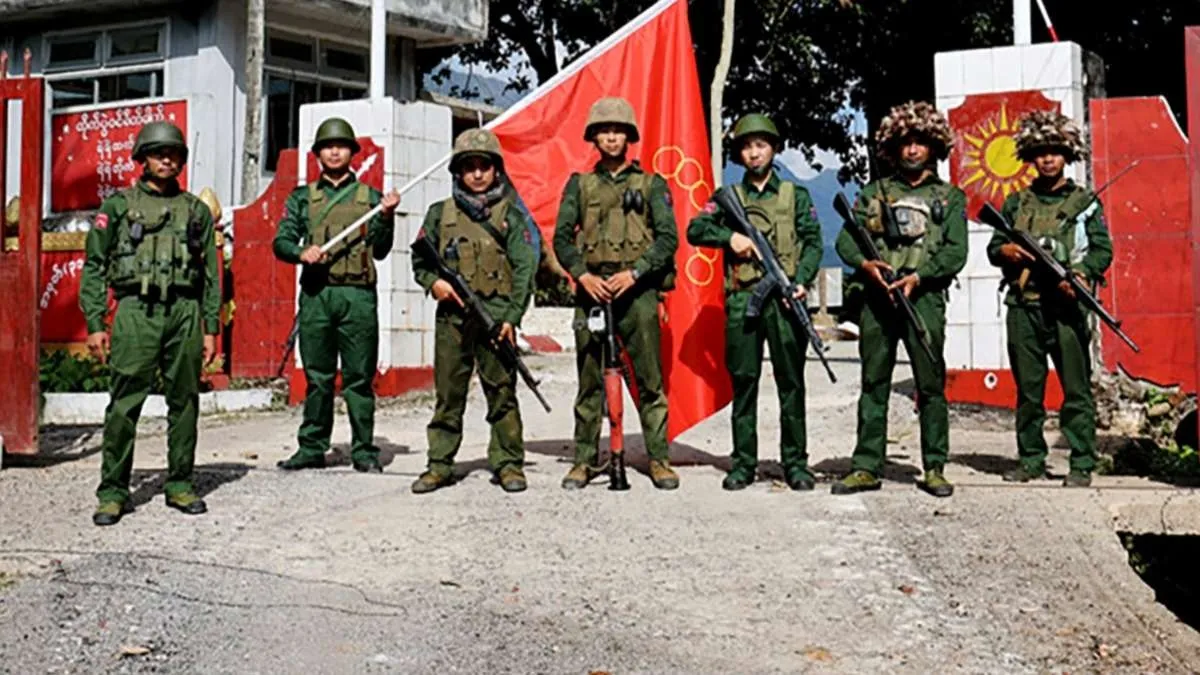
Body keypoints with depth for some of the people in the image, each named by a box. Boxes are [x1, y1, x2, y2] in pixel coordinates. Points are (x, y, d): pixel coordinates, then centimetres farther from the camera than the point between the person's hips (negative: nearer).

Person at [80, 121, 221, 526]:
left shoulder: (196, 211, 15)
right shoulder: (117, 206, 9)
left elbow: (211, 274, 14)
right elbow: (94, 267, 6)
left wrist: (211, 328, 8)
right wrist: (95, 324, -3)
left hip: (185, 312, 3)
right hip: (136, 310, -2)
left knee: (185, 402, 5)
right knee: (124, 405, -5)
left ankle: (180, 485, 15)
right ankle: (113, 492, 2)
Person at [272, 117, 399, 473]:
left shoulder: (369, 196, 13)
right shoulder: (302, 197, 15)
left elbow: (380, 251, 9)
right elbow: (281, 241, 8)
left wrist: (386, 217, -6)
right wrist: (301, 252, -12)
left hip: (357, 296, -1)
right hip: (315, 294, 1)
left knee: (360, 377, 0)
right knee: (317, 377, 6)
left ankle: (364, 451, 6)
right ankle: (312, 449, 14)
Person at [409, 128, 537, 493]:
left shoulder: (510, 216, 7)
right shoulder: (440, 213, 13)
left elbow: (524, 269, 1)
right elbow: (420, 259, 18)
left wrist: (512, 316, -9)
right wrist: (433, 282, -4)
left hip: (496, 316, -2)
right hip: (452, 315, 2)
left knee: (502, 393, -1)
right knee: (448, 394, 5)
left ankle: (508, 463, 8)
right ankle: (440, 465, 12)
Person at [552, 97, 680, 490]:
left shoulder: (651, 184, 9)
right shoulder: (579, 185, 14)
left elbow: (668, 237, 1)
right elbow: (562, 238, 8)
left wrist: (633, 272, -12)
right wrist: (584, 275, -8)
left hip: (637, 292, -1)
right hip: (592, 291, 2)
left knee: (650, 382, -1)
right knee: (589, 384, 4)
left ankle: (659, 459, 5)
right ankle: (584, 460, 11)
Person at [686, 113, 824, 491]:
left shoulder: (796, 196, 13)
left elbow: (813, 244, 6)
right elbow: (694, 231, 6)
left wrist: (802, 281, -10)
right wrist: (729, 236, -11)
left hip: (785, 299, -1)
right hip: (742, 301, 1)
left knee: (791, 383, 0)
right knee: (743, 383, 3)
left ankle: (795, 462, 7)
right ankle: (743, 463, 10)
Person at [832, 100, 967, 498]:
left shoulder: (949, 197, 11)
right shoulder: (874, 193, 16)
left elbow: (956, 252, 1)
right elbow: (845, 239, 9)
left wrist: (919, 276, -13)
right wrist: (865, 263, -11)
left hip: (924, 297, -2)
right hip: (876, 297, 2)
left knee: (931, 385, -1)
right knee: (873, 384, 3)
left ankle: (934, 469, 6)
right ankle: (866, 467, 5)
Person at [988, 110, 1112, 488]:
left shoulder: (1085, 202, 10)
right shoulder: (1016, 203, 16)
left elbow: (1103, 250, 4)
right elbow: (993, 248, 18)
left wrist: (1082, 275, -15)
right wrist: (1006, 251, -5)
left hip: (1066, 306, -2)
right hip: (1023, 306, 2)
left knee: (1076, 388, -3)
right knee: (1028, 389, 6)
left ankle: (1081, 465, 2)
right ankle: (1031, 461, 15)